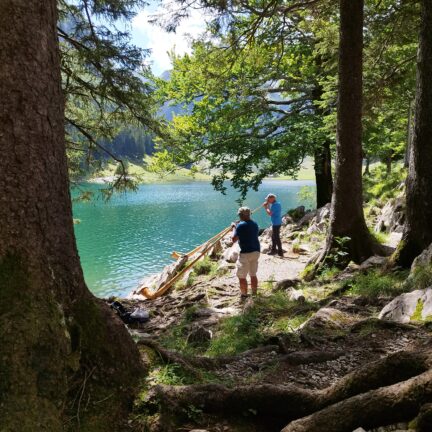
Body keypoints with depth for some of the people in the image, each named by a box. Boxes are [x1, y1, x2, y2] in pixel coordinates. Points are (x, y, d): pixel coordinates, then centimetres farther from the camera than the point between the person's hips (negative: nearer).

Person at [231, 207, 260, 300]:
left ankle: (244, 296, 8)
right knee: (253, 274, 16)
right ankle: (254, 294, 22)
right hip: (256, 251, 7)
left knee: (242, 276, 4)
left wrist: (234, 227, 1)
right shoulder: (255, 224, 8)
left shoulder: (240, 225, -14)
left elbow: (234, 239, -13)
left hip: (245, 253, -7)